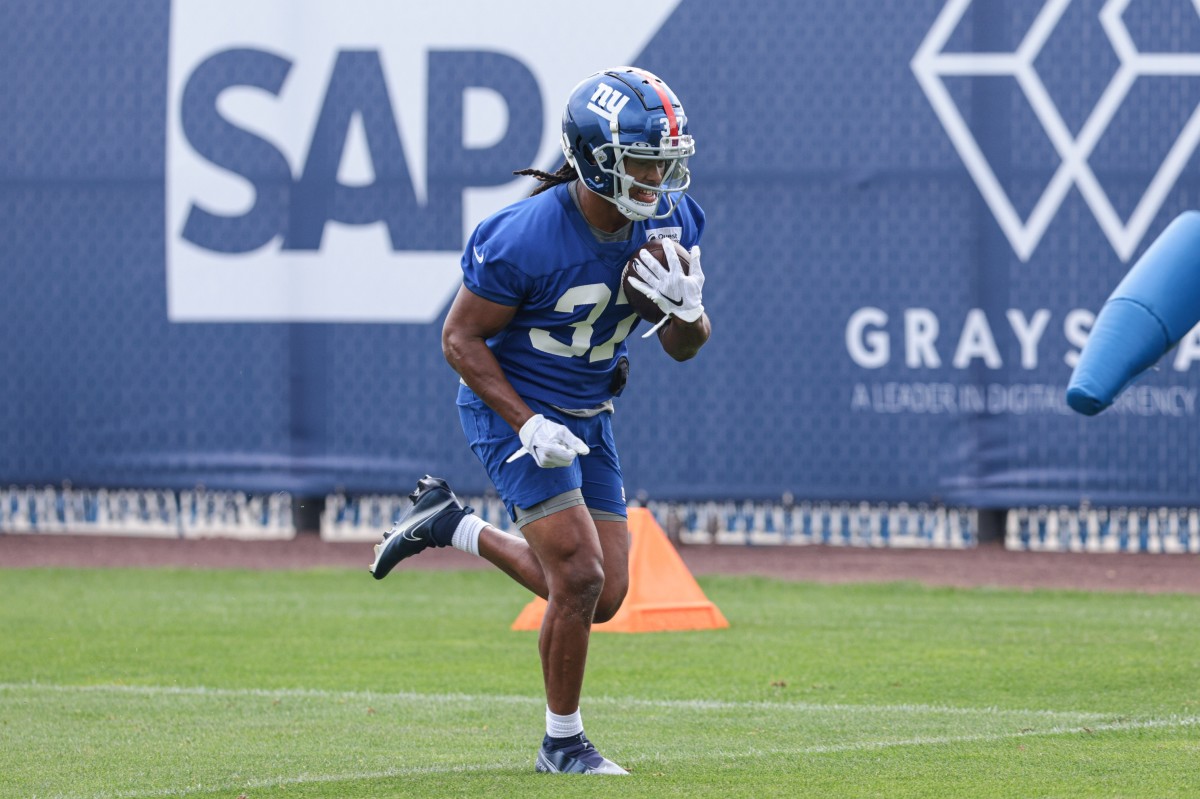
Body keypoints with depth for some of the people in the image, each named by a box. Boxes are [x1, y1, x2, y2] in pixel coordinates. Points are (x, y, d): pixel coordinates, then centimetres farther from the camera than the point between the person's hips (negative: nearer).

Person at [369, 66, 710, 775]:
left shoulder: (670, 220, -9)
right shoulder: (525, 238, -27)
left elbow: (684, 348, 2)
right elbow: (461, 337, -16)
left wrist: (687, 311, -22)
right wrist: (527, 424, -25)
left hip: (589, 416, 7)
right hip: (515, 407, -7)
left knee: (603, 600, 6)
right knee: (579, 577, -16)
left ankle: (455, 526, 27)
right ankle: (563, 744, 3)